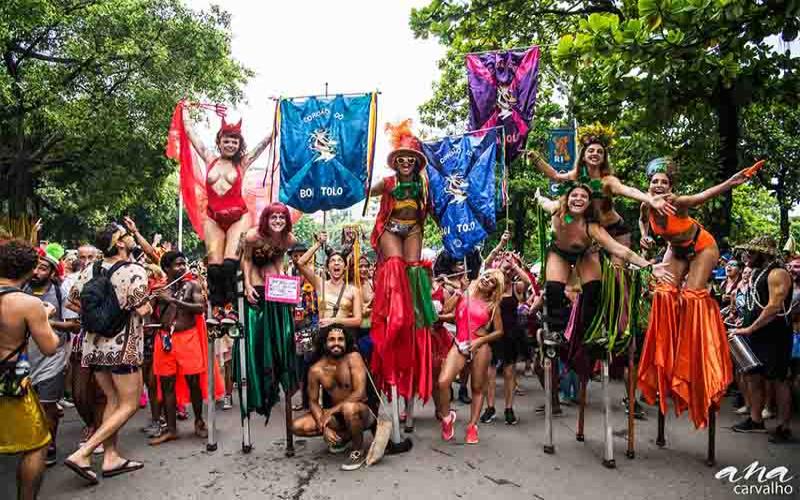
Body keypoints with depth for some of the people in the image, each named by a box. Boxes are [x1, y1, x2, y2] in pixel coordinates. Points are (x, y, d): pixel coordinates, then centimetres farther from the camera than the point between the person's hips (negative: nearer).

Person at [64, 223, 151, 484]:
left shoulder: (91, 269, 5)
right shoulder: (134, 271, -14)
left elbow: (73, 300, 10)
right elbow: (143, 310, -20)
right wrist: (149, 305, 2)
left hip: (95, 344, 7)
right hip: (123, 346, -7)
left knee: (113, 401, 18)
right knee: (129, 405, 4)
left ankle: (111, 457, 20)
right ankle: (82, 454, -4)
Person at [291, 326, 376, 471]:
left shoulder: (353, 358, -19)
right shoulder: (316, 370, -8)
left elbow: (360, 393, -26)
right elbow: (313, 401, -1)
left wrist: (331, 411, -25)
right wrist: (324, 427, -16)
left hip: (363, 411, -5)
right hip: (337, 414, 5)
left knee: (349, 408, -40)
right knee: (297, 427, -11)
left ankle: (359, 450, -9)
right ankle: (343, 435, 12)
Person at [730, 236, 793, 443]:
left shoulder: (778, 274, -16)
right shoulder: (757, 272, 13)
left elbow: (774, 307, -24)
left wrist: (749, 329, -23)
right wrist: (743, 323, 12)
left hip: (775, 336, -9)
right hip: (756, 335, 9)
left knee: (779, 380, 0)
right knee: (753, 377, 13)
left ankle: (783, 428, 9)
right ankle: (755, 420, 23)